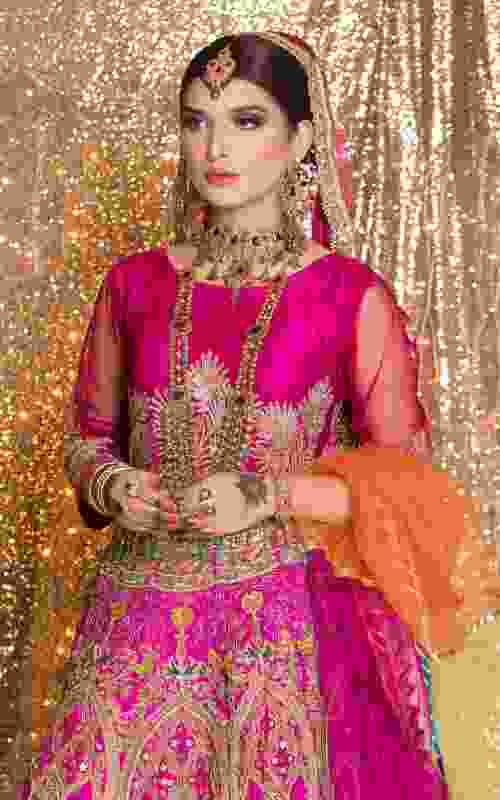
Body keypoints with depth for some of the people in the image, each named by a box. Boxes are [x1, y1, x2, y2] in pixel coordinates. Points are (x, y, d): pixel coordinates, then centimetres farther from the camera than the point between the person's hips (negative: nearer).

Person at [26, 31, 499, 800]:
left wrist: (271, 495, -16)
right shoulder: (135, 284, 4)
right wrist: (111, 484, -7)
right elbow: (86, 434, 15)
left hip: (290, 620, -2)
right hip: (143, 612, 3)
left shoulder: (352, 296, -5)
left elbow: (404, 485, -3)